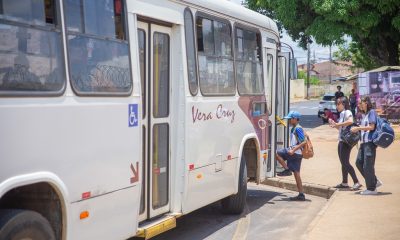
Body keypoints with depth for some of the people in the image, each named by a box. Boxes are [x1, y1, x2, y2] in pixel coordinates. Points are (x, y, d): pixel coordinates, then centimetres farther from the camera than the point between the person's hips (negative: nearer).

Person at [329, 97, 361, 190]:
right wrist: (334, 124, 4)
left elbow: (350, 121, -32)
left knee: (345, 162, -10)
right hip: (341, 140, 10)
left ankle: (356, 182, -8)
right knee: (343, 162, 13)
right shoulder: (342, 113, 16)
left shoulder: (347, 112, -11)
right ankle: (344, 183, 20)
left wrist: (337, 124, -25)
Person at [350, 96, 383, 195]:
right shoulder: (364, 114, 18)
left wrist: (358, 128, -14)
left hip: (370, 142, -9)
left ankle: (371, 188, 3)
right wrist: (357, 129, 10)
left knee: (368, 165, -6)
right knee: (359, 162, 8)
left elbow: (371, 127, -16)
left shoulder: (371, 112, -8)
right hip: (364, 142, 9)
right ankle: (375, 181, 17)